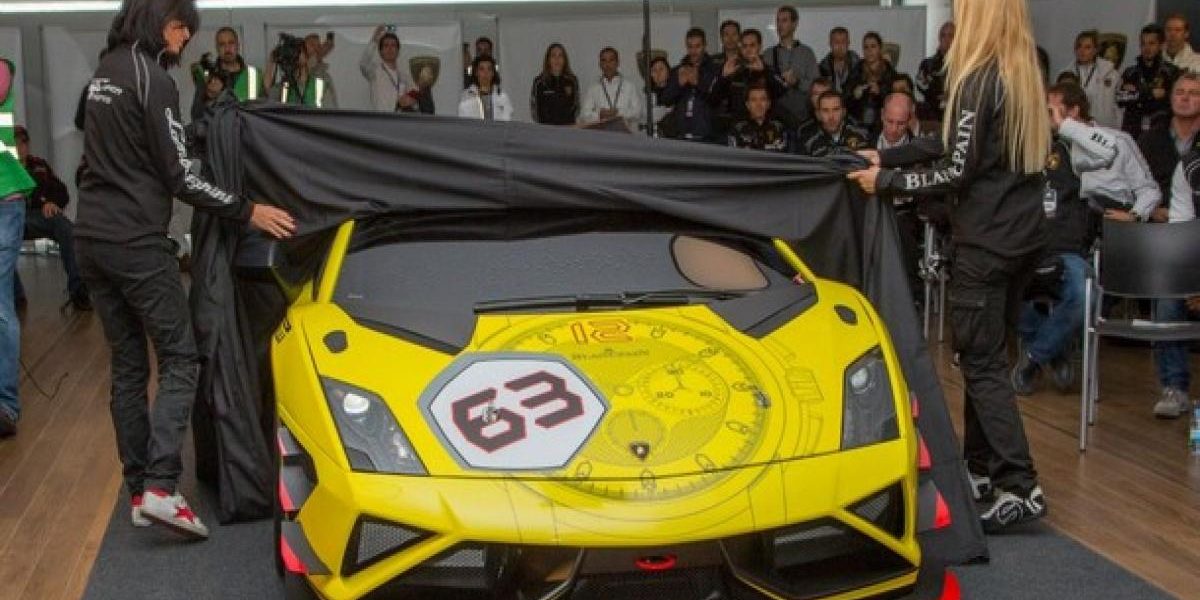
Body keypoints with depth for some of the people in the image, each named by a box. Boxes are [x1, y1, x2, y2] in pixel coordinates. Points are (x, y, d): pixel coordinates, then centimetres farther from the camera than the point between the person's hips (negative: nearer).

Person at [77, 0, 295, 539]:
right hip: (136, 244, -8)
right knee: (179, 360, -4)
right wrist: (246, 211, -8)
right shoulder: (152, 78, -12)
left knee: (127, 367, 11)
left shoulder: (104, 72, 15)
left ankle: (138, 487, 12)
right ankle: (160, 487, -15)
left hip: (93, 238, 8)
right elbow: (178, 175, -13)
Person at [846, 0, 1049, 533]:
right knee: (986, 354, 15)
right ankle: (980, 467, 23)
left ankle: (1020, 487, -7)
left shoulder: (978, 80, -16)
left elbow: (957, 173, -16)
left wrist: (886, 182, -6)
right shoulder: (1023, 74, 11)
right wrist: (887, 157, 16)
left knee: (982, 362, -4)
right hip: (1023, 235, 9)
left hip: (986, 241, -9)